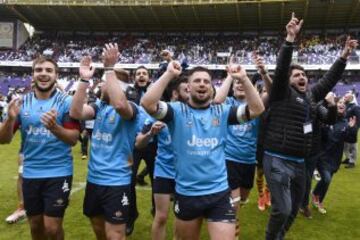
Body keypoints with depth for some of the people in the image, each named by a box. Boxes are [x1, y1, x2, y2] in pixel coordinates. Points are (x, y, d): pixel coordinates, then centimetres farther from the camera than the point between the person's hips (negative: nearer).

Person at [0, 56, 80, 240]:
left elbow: (73, 139, -9)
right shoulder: (22, 102, 2)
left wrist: (54, 127, -28)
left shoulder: (66, 102, -7)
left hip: (58, 173, -3)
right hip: (30, 173, 4)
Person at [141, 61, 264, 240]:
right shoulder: (177, 111, -4)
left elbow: (257, 109, -4)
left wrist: (243, 79, -12)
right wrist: (169, 74, -21)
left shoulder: (222, 112, 3)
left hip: (219, 193, 1)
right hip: (186, 194, 0)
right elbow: (147, 104, -20)